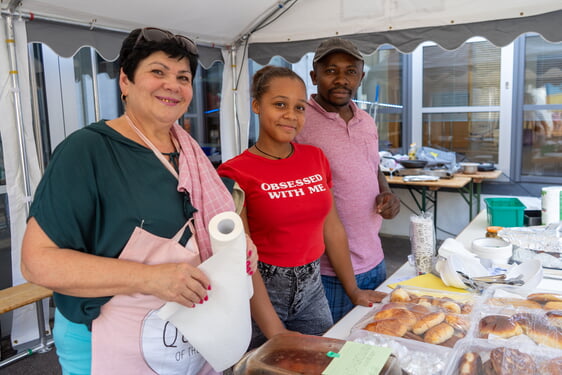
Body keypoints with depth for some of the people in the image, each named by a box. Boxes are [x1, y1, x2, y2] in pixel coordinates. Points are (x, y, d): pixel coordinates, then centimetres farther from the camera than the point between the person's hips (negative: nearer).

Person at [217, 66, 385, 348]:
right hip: (259, 292, -4)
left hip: (313, 288, 5)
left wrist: (353, 291, 11)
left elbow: (332, 228, 9)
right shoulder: (235, 173, -14)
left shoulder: (315, 158, 2)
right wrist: (277, 333, -22)